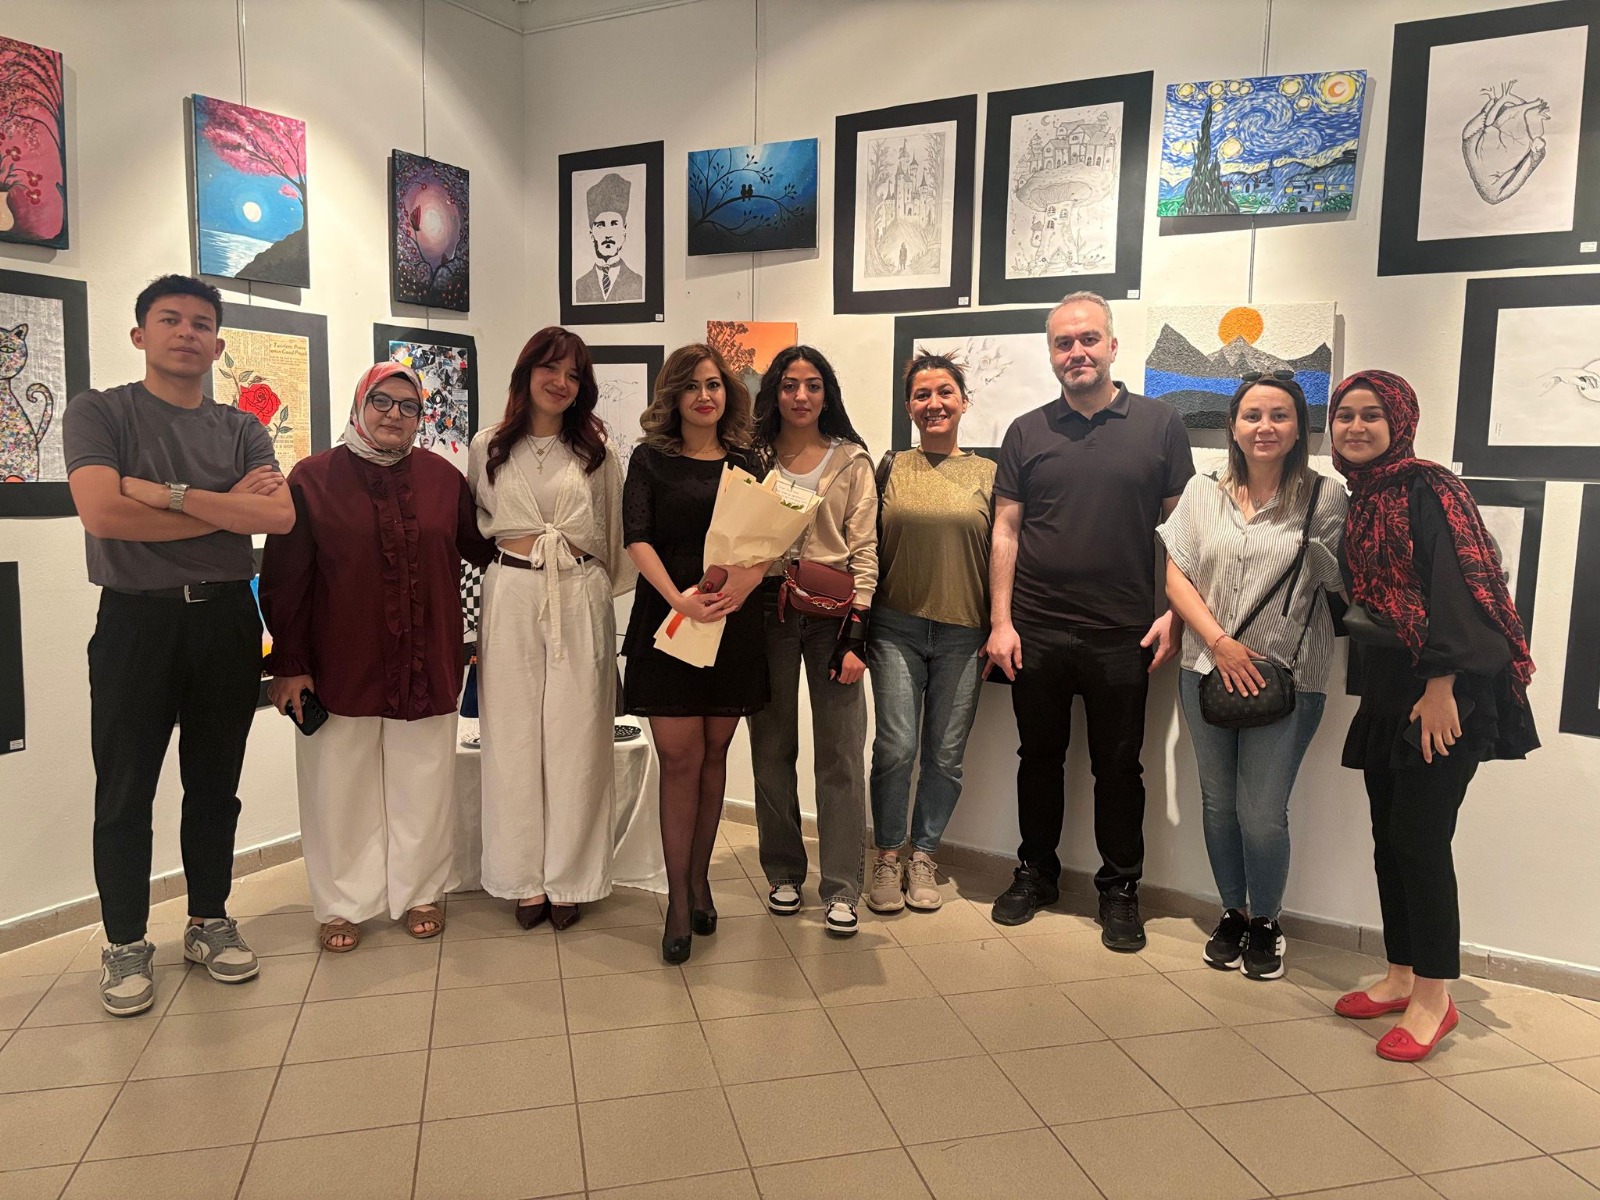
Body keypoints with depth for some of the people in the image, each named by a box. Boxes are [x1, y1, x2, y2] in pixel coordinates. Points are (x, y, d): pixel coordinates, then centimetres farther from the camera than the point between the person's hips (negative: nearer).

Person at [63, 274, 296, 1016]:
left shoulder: (240, 430, 8)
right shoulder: (100, 412, -1)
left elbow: (280, 516, -9)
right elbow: (103, 514, -18)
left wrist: (170, 493, -17)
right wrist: (228, 508, -11)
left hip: (226, 620, 3)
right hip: (136, 619, -3)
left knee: (215, 787, 13)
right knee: (125, 795, 5)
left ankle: (210, 923, 27)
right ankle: (125, 946, 19)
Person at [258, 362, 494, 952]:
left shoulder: (443, 477, 5)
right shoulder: (313, 477, -3)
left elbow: (481, 545, 15)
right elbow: (285, 578, -4)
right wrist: (289, 664, -7)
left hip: (425, 663, 2)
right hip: (341, 663, -2)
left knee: (422, 782, 11)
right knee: (342, 786, 8)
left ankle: (419, 892, 27)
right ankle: (344, 903, 24)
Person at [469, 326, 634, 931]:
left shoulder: (596, 451, 7)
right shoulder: (487, 448, 9)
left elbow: (614, 533, 9)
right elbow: (475, 525, 17)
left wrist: (600, 591, 5)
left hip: (580, 601, -1)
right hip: (511, 596, 1)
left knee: (575, 738, 2)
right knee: (514, 737, 5)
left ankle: (569, 878, 15)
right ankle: (525, 878, 17)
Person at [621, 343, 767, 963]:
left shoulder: (745, 462, 11)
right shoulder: (651, 459, 4)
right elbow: (637, 539, -7)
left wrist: (744, 581, -18)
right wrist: (678, 598, -21)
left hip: (734, 622, 3)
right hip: (668, 620, -3)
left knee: (714, 754, 10)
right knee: (680, 758, -3)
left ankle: (699, 878, 25)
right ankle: (679, 901, 7)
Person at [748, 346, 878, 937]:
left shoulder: (851, 460, 5)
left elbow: (864, 549, 0)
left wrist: (856, 634, -8)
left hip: (832, 611, -1)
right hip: (767, 613, 2)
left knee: (840, 754, -2)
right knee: (772, 749, 8)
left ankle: (841, 888, 7)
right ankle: (783, 872, 24)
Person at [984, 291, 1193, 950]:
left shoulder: (1159, 424, 2)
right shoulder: (1027, 432, 6)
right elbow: (1006, 530, 5)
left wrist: (1174, 613, -5)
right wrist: (1000, 622, -1)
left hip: (1123, 635, -1)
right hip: (1036, 633, 2)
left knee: (1119, 767, 9)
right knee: (1038, 757, 14)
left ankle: (1120, 889, 25)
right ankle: (1035, 872, 31)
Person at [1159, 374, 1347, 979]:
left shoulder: (1327, 500, -4)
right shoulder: (1204, 492, 5)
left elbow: (1345, 588, -3)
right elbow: (1176, 576, 2)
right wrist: (1220, 643, -9)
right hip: (1208, 672, 3)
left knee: (1262, 815, -2)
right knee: (1218, 803, 12)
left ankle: (1266, 922, 24)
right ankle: (1232, 912, 33)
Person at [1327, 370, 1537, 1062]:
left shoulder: (1426, 489, -10)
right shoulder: (1360, 502, 14)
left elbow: (1454, 590, -17)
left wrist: (1440, 689, -21)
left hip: (1443, 692, -8)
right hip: (1389, 691, 8)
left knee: (1419, 839, -6)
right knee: (1389, 838, 11)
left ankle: (1434, 998, 9)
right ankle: (1401, 976, 25)